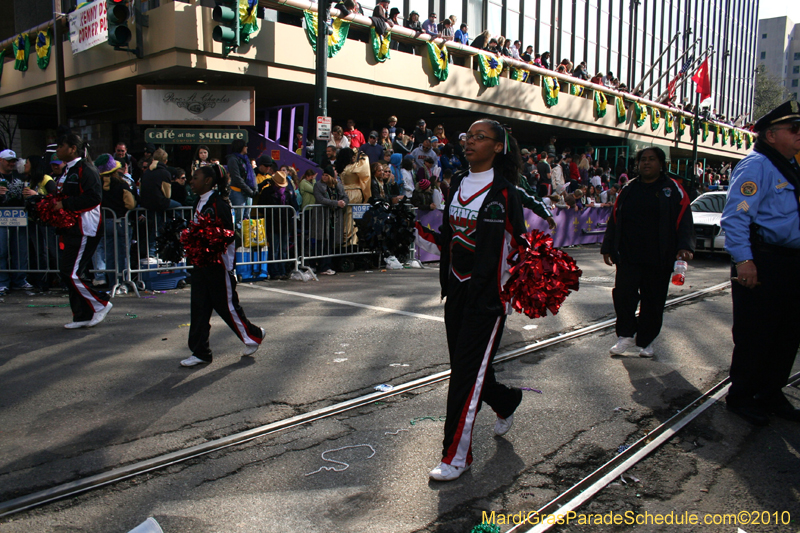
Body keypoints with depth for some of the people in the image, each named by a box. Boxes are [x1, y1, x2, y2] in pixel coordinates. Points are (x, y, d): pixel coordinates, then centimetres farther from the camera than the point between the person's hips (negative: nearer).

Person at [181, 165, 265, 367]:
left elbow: (229, 234, -17)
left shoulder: (219, 202, -14)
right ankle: (200, 352, 14)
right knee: (199, 306, 7)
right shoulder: (199, 202, 13)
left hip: (219, 262, -9)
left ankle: (253, 336, 22)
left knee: (227, 304, 1)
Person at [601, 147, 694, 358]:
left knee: (653, 301, 5)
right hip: (628, 257, 2)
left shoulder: (672, 190, 4)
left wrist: (684, 247, -15)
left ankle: (646, 341, 20)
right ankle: (626, 336, 10)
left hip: (659, 260, -2)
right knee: (623, 295, -7)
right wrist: (608, 248, 11)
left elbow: (684, 221, -1)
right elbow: (614, 220, 15)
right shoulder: (628, 190, 12)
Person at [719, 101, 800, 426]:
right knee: (755, 337, -1)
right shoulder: (756, 167, -12)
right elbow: (735, 217, -20)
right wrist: (743, 260, -25)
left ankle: (770, 395, 30)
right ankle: (741, 397, 15)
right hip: (761, 264, -9)